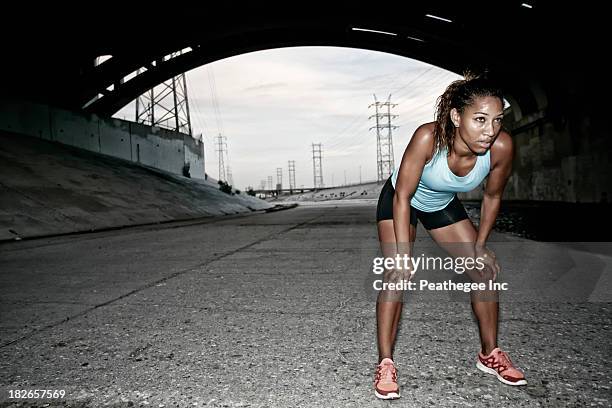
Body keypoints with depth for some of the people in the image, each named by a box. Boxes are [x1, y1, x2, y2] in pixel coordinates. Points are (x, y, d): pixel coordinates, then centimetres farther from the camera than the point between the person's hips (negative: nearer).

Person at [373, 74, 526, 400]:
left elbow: (492, 197, -9)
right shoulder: (428, 137, -40)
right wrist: (403, 256, -30)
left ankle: (489, 354, 23)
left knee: (485, 272, 2)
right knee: (397, 275, -17)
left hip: (444, 204, 4)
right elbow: (403, 197, -30)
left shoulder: (501, 147, -29)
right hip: (400, 200, -4)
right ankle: (385, 364, -2)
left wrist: (480, 246, -2)